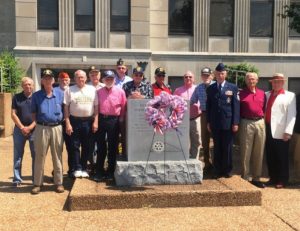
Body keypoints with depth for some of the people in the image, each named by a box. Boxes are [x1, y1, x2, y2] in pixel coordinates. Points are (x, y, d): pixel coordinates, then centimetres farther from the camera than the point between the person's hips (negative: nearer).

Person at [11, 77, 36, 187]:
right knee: (18, 156, 5)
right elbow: (13, 114, 0)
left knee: (36, 156, 3)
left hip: (34, 130, -1)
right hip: (19, 129, 1)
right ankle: (17, 179, 14)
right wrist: (22, 127, -10)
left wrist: (30, 127, -11)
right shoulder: (16, 97, 4)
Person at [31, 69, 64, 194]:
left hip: (57, 128, 1)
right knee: (40, 156, 5)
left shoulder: (60, 94, 6)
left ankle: (59, 182, 15)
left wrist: (63, 122, 3)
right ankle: (37, 183, 14)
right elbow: (33, 113, 7)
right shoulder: (36, 95, 3)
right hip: (41, 128, 0)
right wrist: (38, 123, 0)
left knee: (57, 156, 7)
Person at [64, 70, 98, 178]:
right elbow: (66, 108, 0)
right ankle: (77, 169, 8)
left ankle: (84, 169, 17)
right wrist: (67, 123, -7)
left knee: (86, 146, 7)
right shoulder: (70, 90, 2)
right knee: (75, 146, 1)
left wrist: (95, 121, -2)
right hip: (74, 120, -1)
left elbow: (96, 106, 5)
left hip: (88, 121, 1)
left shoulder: (92, 89, 5)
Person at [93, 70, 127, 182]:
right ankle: (99, 172, 16)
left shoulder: (120, 91, 1)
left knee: (112, 147, 7)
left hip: (114, 120, -1)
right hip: (101, 119, 1)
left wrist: (121, 119, -1)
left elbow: (123, 107, 2)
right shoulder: (99, 92, 6)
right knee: (101, 147, 7)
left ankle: (110, 172, 19)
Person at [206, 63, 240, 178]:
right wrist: (208, 122, 3)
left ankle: (227, 170, 18)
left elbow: (236, 106, -1)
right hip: (215, 123, 2)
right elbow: (208, 106, 9)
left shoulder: (233, 88, 3)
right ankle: (218, 170, 17)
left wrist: (235, 122, -7)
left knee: (227, 148, 5)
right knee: (217, 148, 7)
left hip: (228, 122, -2)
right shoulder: (210, 88, 9)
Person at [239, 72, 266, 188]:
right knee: (245, 152, 1)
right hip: (246, 123, -3)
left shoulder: (262, 93, 11)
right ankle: (245, 178, 10)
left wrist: (263, 120, 4)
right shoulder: (241, 93, 1)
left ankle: (256, 178, 19)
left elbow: (264, 109, 12)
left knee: (259, 153, 9)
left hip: (260, 123, 4)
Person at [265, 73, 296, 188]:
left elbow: (292, 114, -6)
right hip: (268, 129, 4)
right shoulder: (267, 94, 16)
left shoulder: (290, 95, 2)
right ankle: (273, 178, 23)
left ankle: (282, 180, 15)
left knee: (281, 158, 4)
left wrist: (288, 131, -13)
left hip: (280, 132, -4)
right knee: (270, 157, 10)